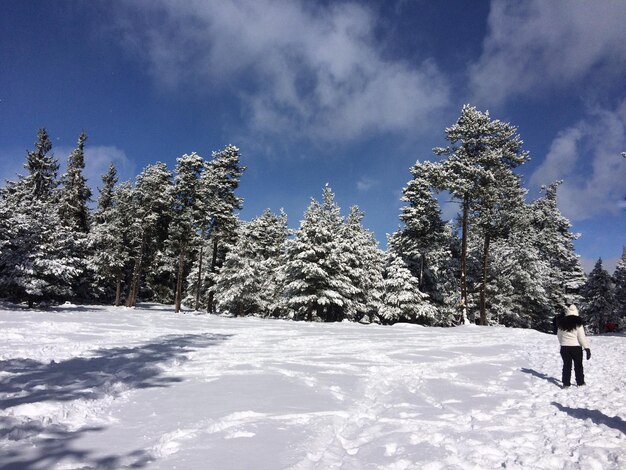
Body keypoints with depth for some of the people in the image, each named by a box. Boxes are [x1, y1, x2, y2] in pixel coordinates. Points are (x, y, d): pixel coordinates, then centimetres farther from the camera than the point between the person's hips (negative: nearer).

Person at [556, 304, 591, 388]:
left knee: (566, 365, 10)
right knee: (578, 365, 14)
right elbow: (582, 337, -12)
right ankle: (580, 382, 24)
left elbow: (559, 335, 7)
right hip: (576, 347, -2)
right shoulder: (578, 323, -11)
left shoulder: (561, 323, -1)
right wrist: (587, 348, -5)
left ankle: (566, 383, 12)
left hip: (564, 347, 2)